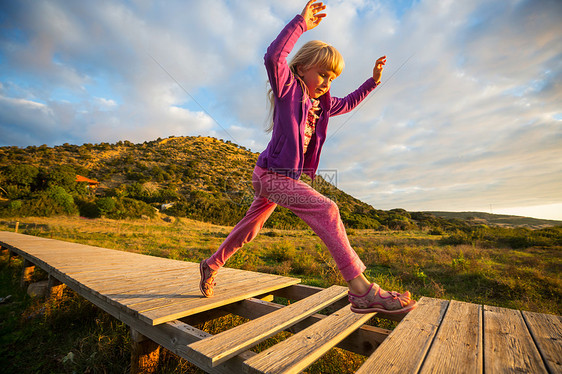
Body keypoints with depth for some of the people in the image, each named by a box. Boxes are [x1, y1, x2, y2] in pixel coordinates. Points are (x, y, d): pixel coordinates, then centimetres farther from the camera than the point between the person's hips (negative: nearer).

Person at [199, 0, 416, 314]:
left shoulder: (319, 103, 17)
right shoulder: (288, 89, -4)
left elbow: (347, 103, 31)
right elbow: (274, 56, -22)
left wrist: (373, 80, 25)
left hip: (283, 177, 9)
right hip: (272, 173, -9)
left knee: (249, 229, 17)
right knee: (325, 210, -21)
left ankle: (212, 265, 37)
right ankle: (360, 288, -18)